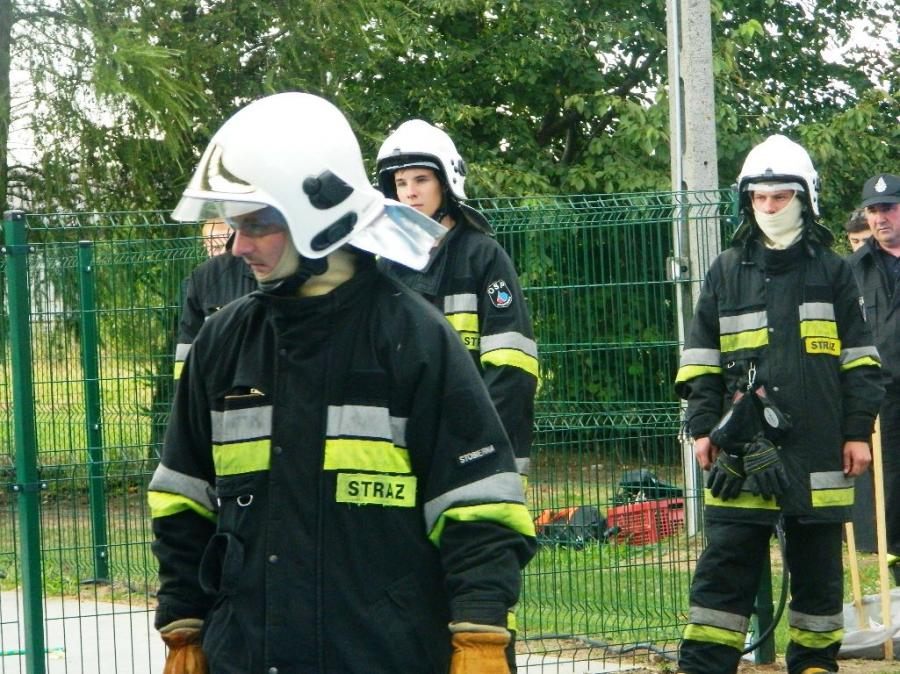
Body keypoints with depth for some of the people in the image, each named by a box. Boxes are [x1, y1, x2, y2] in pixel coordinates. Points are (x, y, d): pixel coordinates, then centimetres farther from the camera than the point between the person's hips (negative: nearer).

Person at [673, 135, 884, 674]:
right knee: (727, 563, -3)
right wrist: (703, 427, 3)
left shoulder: (832, 272, 7)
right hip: (744, 448, 0)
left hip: (818, 449, 0)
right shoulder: (727, 273, 9)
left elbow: (859, 358, 8)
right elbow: (701, 359, 11)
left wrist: (859, 431, 3)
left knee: (817, 564, 7)